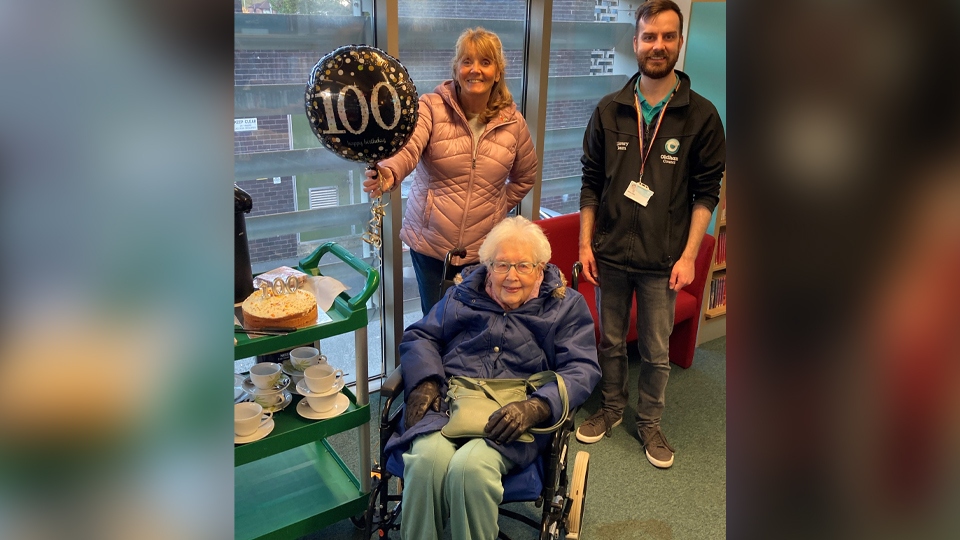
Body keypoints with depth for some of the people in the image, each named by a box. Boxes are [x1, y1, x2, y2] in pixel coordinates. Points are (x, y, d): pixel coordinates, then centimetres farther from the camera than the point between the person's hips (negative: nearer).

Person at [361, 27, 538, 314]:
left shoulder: (513, 122, 1)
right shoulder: (431, 107, -10)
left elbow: (526, 174, 18)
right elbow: (408, 148, -29)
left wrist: (501, 207, 10)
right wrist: (388, 174, -49)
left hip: (482, 248, 2)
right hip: (430, 242, -2)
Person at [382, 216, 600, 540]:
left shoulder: (565, 304, 12)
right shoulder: (465, 292, 19)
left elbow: (582, 368, 1)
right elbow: (420, 336, 18)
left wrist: (536, 407, -17)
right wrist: (424, 382, -4)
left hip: (514, 415, -2)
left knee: (470, 467, -32)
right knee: (428, 459, -31)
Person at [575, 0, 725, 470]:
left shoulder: (700, 115, -4)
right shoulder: (609, 110, 1)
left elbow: (707, 192, -3)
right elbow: (591, 182, 5)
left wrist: (688, 255, -9)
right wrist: (585, 243, 1)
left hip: (662, 259, -1)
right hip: (611, 254, 2)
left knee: (657, 351, 11)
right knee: (611, 341, 17)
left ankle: (650, 423, 32)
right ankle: (611, 409, 38)